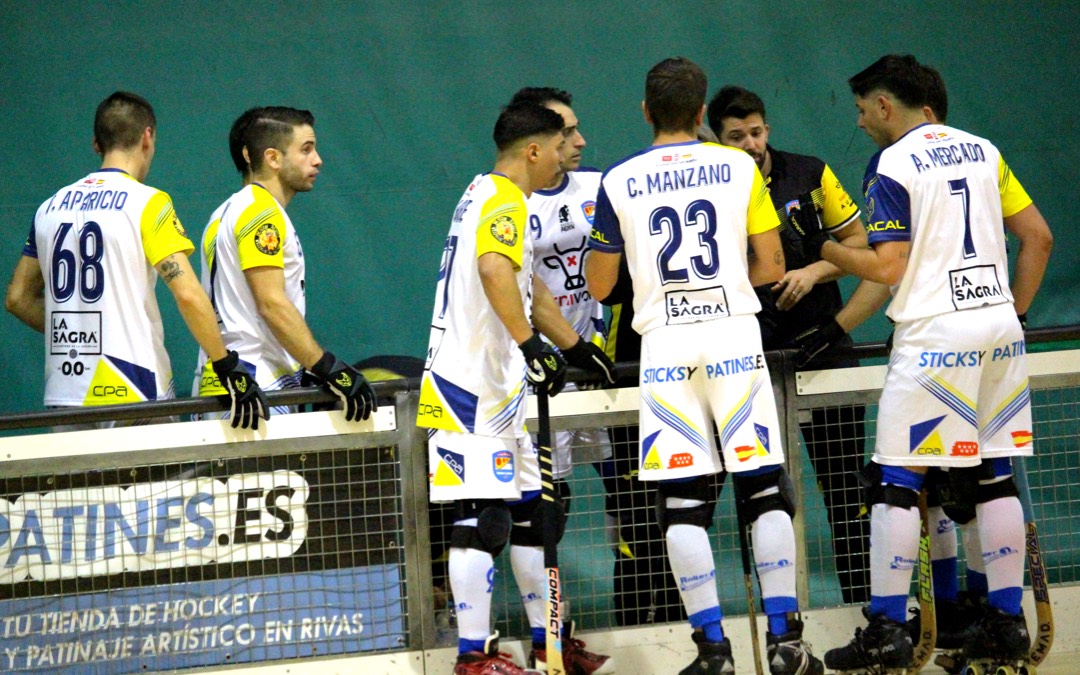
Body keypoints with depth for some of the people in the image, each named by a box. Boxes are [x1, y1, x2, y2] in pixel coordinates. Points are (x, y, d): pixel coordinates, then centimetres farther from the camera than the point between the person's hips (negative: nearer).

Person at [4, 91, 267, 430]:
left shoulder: (50, 207, 11)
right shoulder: (147, 203, -5)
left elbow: (18, 299, 17)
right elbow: (188, 294, -14)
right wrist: (229, 368, -12)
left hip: (62, 395, 5)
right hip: (130, 393, -5)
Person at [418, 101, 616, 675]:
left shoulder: (488, 195, 22)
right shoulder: (506, 201, -12)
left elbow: (530, 288, 31)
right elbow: (494, 270, -32)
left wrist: (574, 347, 35)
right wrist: (530, 343, -33)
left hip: (498, 386, 11)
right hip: (472, 385, -11)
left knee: (531, 513, 14)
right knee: (481, 517, -10)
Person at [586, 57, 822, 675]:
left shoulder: (618, 182, 4)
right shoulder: (740, 168, 4)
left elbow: (599, 287, 8)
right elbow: (772, 266, 5)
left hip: (664, 342, 0)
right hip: (734, 335, 0)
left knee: (683, 501, 2)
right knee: (766, 488, 3)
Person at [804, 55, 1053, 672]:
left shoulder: (892, 165, -7)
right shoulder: (982, 151, 11)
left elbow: (887, 268, -13)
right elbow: (1039, 237, 11)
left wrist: (822, 248, 1)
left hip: (935, 336, -6)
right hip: (999, 330, 6)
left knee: (896, 482, -1)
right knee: (994, 478, 10)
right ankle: (1007, 623, 10)